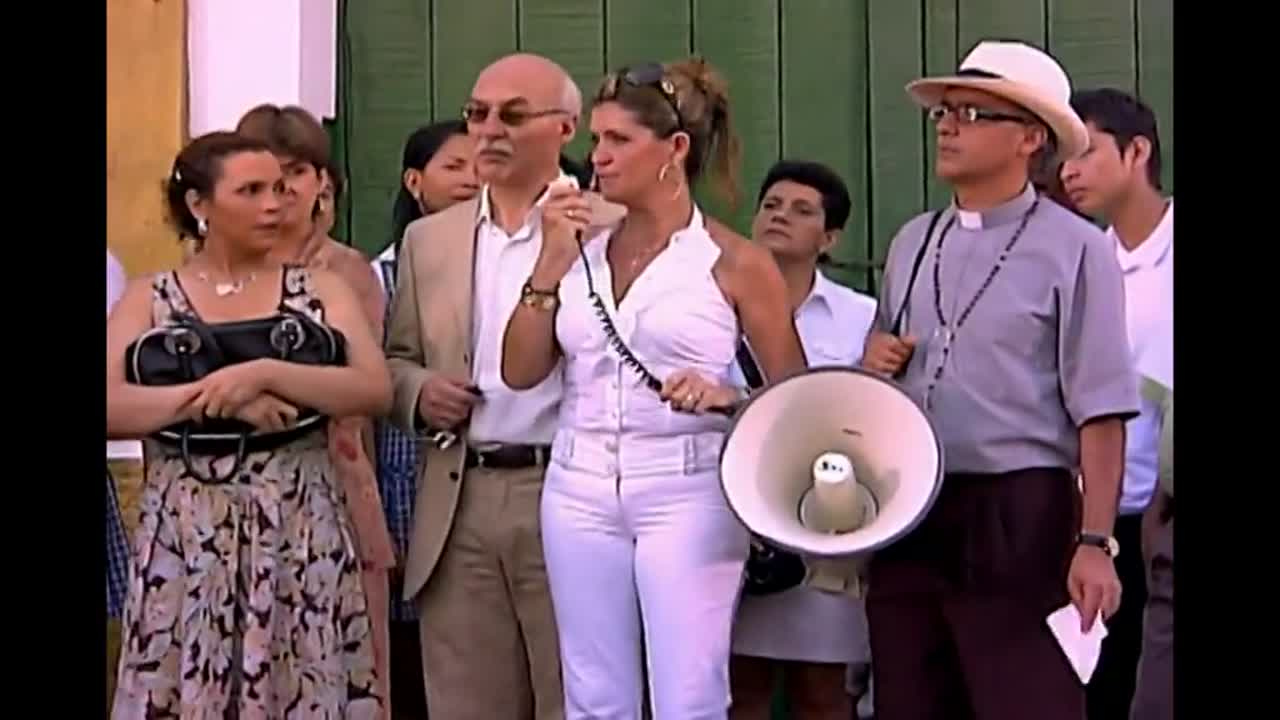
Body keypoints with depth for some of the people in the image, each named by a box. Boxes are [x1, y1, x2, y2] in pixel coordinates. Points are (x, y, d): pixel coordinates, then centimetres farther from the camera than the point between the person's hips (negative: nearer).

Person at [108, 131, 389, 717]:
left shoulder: (321, 291, 7)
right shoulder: (148, 300, 6)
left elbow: (375, 392, -6)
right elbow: (112, 407, -8)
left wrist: (264, 373, -16)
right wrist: (211, 395, -17)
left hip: (302, 535, 0)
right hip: (185, 536, 0)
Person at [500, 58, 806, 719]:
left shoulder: (735, 263, -3)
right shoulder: (582, 252, 8)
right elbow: (521, 371, 5)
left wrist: (729, 398, -17)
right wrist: (549, 263, -3)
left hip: (686, 494, -4)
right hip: (581, 491, 4)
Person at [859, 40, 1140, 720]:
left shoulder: (1072, 249, -7)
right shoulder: (912, 243, 12)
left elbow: (1100, 412, -11)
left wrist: (1094, 542, -17)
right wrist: (873, 358, 2)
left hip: (1019, 518, -6)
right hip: (906, 514, 6)